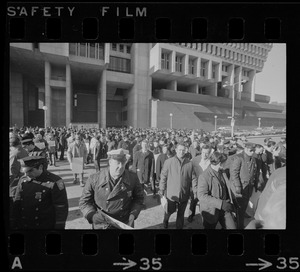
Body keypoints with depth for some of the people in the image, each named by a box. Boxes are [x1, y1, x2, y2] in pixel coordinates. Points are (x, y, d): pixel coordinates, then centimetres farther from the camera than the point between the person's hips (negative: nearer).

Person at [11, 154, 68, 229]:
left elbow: (62, 208, -15)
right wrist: (13, 225, 8)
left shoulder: (54, 182, -18)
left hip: (47, 226, -4)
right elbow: (16, 203, 7)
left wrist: (59, 227, -14)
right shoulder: (23, 180, -1)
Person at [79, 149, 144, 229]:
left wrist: (133, 214, -10)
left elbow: (139, 198, 3)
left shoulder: (133, 178, -12)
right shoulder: (94, 179, -15)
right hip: (101, 225, 0)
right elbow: (84, 201, -4)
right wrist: (92, 215, -19)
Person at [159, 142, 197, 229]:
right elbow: (163, 176, -5)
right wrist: (161, 189, -5)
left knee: (181, 214, 16)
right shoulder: (168, 162, -8)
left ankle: (179, 227, 39)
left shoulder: (189, 163, -3)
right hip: (171, 193, -1)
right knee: (170, 210, 15)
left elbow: (193, 178, 2)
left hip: (184, 194, 2)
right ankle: (165, 220, 47)